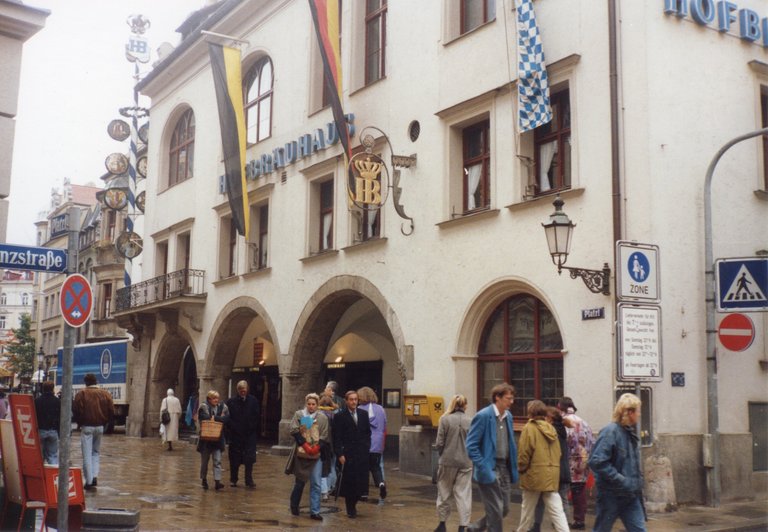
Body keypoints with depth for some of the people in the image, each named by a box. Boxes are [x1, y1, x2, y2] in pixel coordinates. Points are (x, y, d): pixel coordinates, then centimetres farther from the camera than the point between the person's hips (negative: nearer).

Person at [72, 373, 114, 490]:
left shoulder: (82, 393, -8)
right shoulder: (106, 394, 2)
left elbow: (76, 410, -9)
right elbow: (111, 411, 2)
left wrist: (80, 423, 8)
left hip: (87, 427, -3)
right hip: (100, 427, 3)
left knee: (87, 455, 3)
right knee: (96, 452, 19)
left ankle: (89, 481, 3)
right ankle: (95, 476, 4)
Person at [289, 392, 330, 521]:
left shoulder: (323, 418, 3)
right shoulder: (299, 414, 2)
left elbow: (325, 437, 1)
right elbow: (293, 430, -8)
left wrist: (317, 447, -14)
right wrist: (304, 444, -14)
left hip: (316, 455, 0)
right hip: (301, 454, 0)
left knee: (316, 485, -2)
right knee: (299, 482, 14)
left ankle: (314, 511, 4)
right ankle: (294, 506, 36)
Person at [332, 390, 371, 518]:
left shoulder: (363, 414, 9)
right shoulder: (339, 416, -4)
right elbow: (337, 438, -6)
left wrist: (366, 446, 4)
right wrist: (340, 454, -11)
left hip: (362, 454, 4)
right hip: (348, 454, -4)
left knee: (361, 482, 2)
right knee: (349, 482, -1)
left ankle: (353, 504, 24)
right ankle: (350, 509, 15)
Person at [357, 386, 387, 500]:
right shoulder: (380, 409, 3)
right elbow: (384, 429, 10)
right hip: (378, 446, 3)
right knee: (376, 467, 14)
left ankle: (364, 492, 11)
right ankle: (381, 482, -12)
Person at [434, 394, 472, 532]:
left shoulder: (445, 419, -8)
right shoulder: (470, 421, -4)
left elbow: (439, 443, -6)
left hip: (448, 461, -1)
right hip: (465, 462, 1)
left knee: (444, 492, 14)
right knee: (463, 494, 6)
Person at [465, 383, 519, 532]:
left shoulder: (508, 416, 9)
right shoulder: (483, 416, -14)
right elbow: (471, 446, -15)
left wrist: (513, 468, 11)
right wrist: (484, 469, -19)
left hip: (504, 468, 7)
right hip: (490, 469, -7)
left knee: (504, 509, 12)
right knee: (496, 511, -3)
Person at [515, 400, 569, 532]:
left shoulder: (529, 427, -9)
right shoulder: (551, 428, 10)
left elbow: (524, 452, -13)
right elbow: (558, 452, 13)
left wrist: (521, 469, 0)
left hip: (535, 474, -5)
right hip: (552, 474, 5)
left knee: (528, 510, 12)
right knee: (556, 511, 0)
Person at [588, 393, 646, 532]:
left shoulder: (630, 433, 10)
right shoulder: (610, 432, -16)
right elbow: (597, 461, -25)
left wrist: (638, 482, 9)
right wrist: (621, 480, -23)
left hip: (631, 495, 8)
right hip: (611, 494, -8)